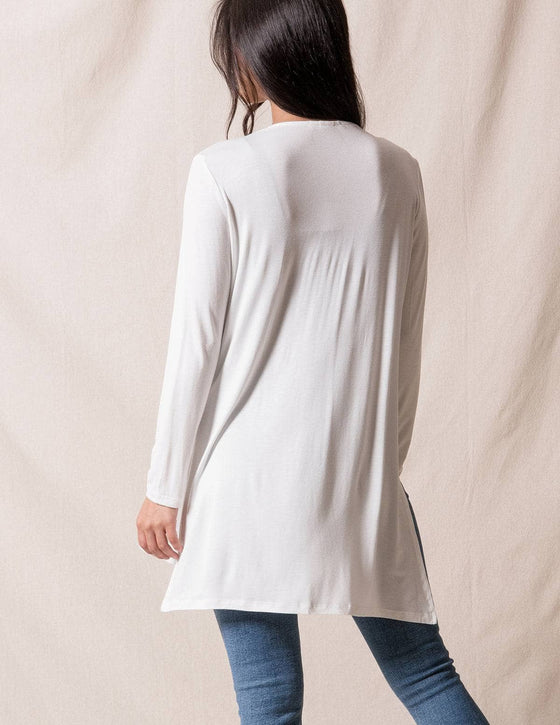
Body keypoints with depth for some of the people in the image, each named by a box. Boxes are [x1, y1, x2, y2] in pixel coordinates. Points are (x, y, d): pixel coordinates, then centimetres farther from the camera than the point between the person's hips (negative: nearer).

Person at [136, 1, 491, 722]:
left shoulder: (224, 172, -10)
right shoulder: (397, 172, 2)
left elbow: (196, 343, -8)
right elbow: (406, 344, 8)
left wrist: (165, 486, 1)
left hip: (251, 479, -4)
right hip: (362, 476, 4)